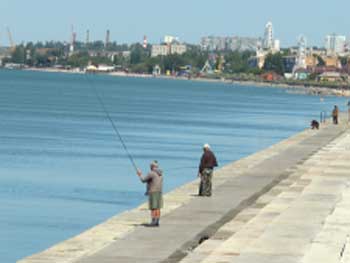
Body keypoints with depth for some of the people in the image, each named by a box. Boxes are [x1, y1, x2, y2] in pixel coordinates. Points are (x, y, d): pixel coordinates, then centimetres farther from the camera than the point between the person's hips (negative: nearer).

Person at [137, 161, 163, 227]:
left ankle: (153, 222, -11)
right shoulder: (160, 174, 13)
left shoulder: (151, 173, -13)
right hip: (159, 192, 8)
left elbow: (143, 180, -7)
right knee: (157, 208, 8)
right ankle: (157, 222, 8)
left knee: (153, 207, -8)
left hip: (153, 193, -8)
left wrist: (140, 175, 10)